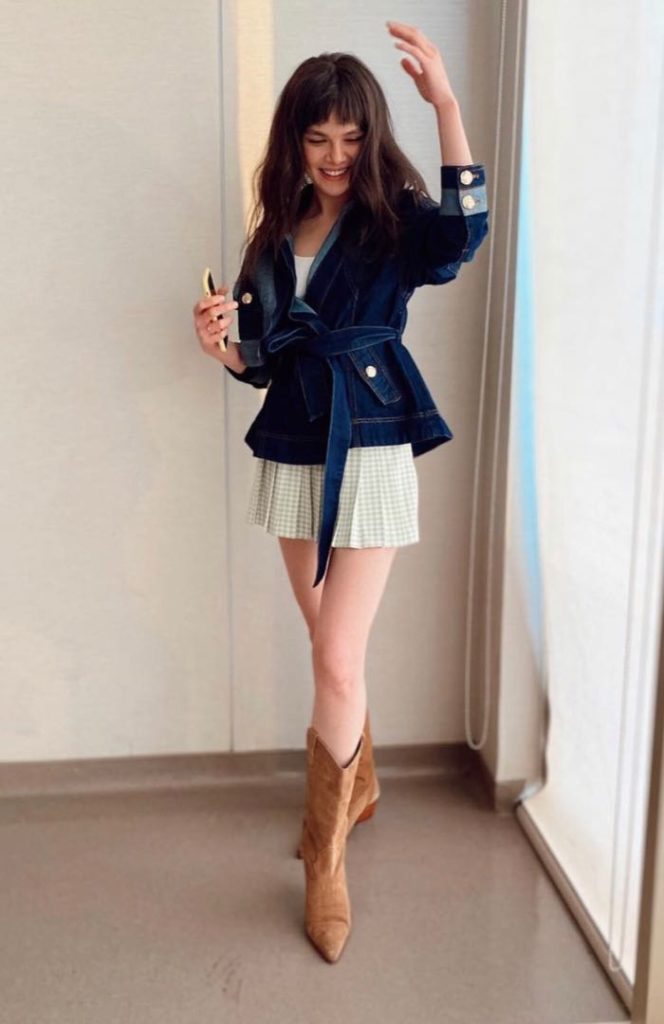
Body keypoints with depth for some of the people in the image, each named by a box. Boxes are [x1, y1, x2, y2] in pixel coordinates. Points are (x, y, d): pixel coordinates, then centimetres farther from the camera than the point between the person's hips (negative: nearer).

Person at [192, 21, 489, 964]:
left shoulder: (393, 222, -5)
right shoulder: (275, 233, 9)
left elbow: (465, 232, -29)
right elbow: (265, 362, 12)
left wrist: (447, 105, -34)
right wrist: (225, 348, -10)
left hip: (369, 457, -5)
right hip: (292, 454, 5)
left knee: (338, 661, -7)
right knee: (333, 650, 17)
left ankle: (326, 859, 11)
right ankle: (359, 786, 40)